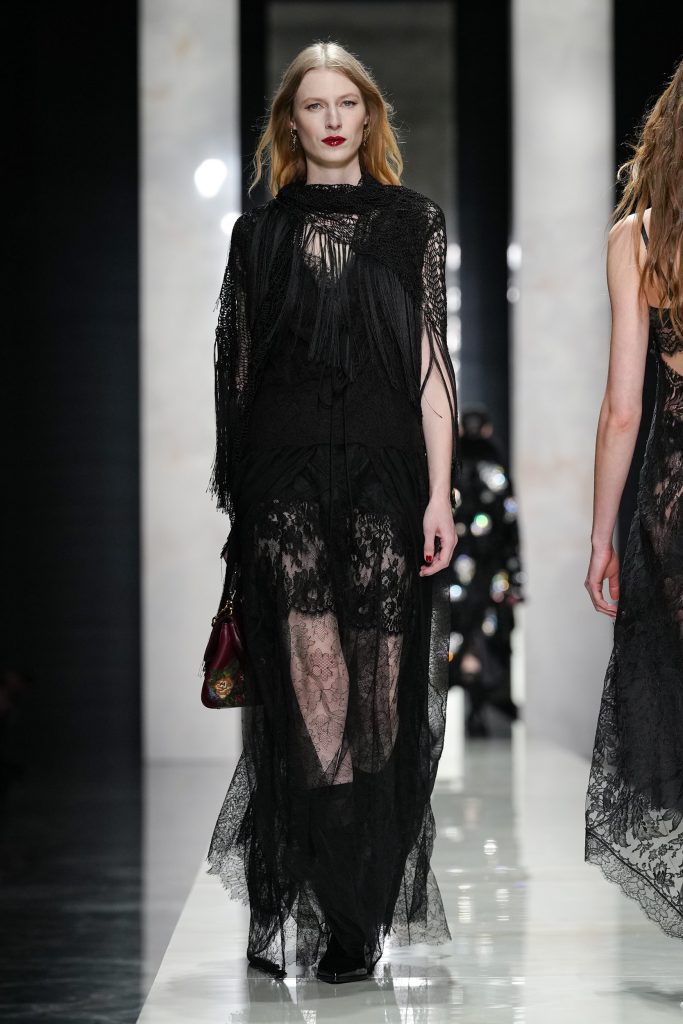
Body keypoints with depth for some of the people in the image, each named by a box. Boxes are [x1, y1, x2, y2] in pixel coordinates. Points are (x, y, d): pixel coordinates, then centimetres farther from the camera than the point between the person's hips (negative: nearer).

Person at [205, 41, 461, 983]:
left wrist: (440, 492, -3)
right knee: (315, 689, -10)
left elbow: (431, 362, 5)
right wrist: (235, 495, 10)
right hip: (286, 479, 0)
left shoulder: (414, 222, 10)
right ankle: (345, 922, -6)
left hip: (384, 477, 1)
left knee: (380, 694, -3)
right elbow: (239, 370, 13)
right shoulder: (260, 233, 12)